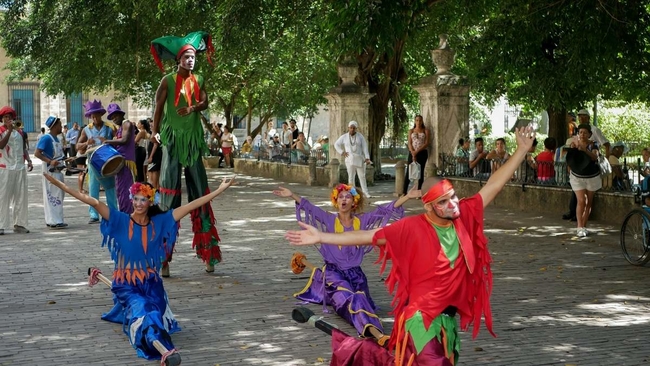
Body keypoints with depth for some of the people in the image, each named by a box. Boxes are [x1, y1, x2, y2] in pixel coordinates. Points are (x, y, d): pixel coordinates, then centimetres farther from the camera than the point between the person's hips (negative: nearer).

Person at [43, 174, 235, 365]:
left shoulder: (159, 222, 1)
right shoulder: (121, 221, -5)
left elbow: (190, 206, -1)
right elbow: (93, 202, -14)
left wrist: (219, 190, -3)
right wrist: (61, 185, -21)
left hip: (151, 282, 3)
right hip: (126, 283, -3)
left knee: (154, 311, -28)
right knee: (142, 310, -30)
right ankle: (165, 350, -52)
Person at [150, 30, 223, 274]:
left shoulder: (198, 80, 12)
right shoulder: (168, 81, 0)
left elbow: (204, 102, 3)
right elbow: (158, 107, -4)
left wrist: (193, 108, -18)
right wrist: (154, 132, -15)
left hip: (193, 139, 4)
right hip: (173, 138, -4)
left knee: (200, 192, 5)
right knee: (169, 193, -6)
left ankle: (207, 253, 11)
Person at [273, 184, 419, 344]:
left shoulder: (362, 220, 6)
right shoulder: (329, 220, 1)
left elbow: (386, 211, 2)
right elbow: (310, 208, -11)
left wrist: (407, 197, -6)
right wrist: (292, 195, -25)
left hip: (355, 274, 7)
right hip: (334, 272, -7)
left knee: (359, 299, -26)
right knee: (351, 299, -31)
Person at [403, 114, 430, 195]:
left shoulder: (425, 130, 6)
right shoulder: (411, 131, 10)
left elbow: (426, 143, -4)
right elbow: (409, 143, 2)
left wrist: (417, 151, -14)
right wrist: (413, 153, -13)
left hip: (422, 153, -1)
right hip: (412, 152, 1)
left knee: (421, 172, 0)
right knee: (408, 172, -5)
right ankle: (404, 192, -5)